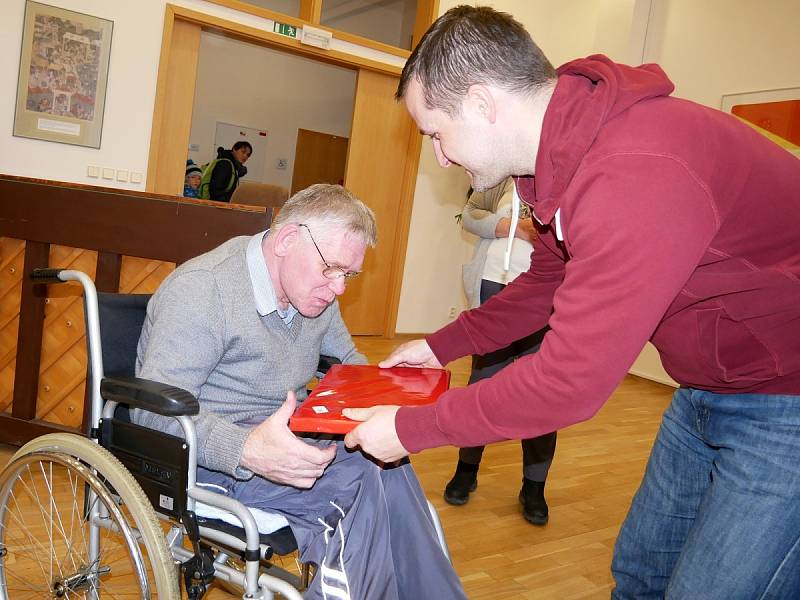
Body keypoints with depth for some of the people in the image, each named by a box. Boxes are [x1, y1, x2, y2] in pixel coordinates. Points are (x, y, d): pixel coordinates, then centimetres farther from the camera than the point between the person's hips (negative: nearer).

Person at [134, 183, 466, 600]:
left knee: (388, 468, -22)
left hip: (286, 435, 7)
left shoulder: (315, 289, 7)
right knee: (362, 481, -28)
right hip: (203, 455, -7)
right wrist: (248, 450, -40)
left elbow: (346, 359, 21)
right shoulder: (203, 289, -18)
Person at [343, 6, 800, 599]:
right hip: (707, 388, 9)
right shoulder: (569, 151, -1)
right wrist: (441, 345, 11)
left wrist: (410, 427, -21)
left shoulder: (636, 175, -33)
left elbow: (572, 381, -31)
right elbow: (549, 282, 13)